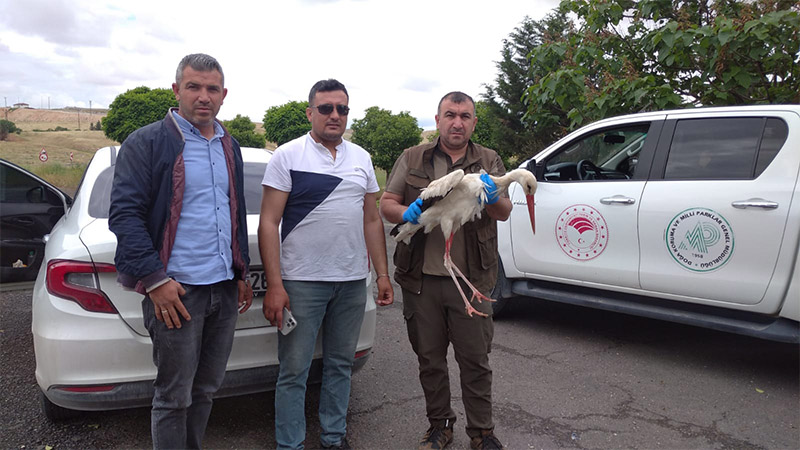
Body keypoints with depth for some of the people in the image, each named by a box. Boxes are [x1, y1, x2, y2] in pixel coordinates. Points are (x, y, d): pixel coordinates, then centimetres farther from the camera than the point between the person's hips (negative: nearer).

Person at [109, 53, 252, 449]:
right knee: (174, 397, 5)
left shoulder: (229, 147, 14)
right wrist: (154, 280, -18)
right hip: (177, 290, -6)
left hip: (225, 288, 6)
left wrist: (242, 273, 17)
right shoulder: (146, 143, -5)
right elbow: (124, 214, -11)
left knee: (205, 390, 17)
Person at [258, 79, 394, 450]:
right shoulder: (288, 156, -3)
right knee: (294, 372, 4)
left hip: (353, 281, 5)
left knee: (340, 365, 15)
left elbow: (372, 220, 15)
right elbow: (268, 223, -8)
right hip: (302, 281, -4)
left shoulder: (361, 158, 12)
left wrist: (382, 273, 9)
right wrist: (274, 285, -15)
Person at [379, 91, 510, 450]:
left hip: (471, 279, 0)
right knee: (430, 359, 13)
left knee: (475, 360, 7)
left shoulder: (488, 162, 9)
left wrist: (491, 197, -21)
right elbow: (386, 203, 5)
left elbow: (504, 212, 2)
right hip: (422, 277, 1)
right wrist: (406, 213, -17)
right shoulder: (413, 159, 8)